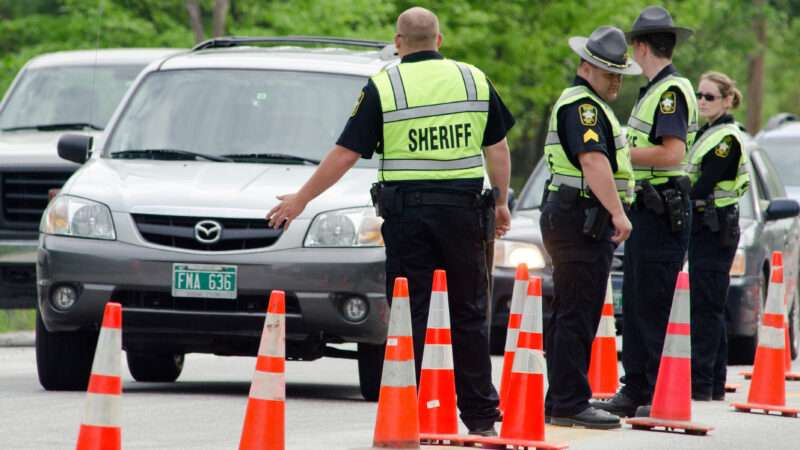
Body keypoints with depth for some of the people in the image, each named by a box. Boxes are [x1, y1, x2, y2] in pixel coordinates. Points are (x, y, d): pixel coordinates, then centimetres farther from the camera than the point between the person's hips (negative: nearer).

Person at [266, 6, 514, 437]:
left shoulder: (383, 87, -3)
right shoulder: (474, 80, 5)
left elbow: (344, 154, -3)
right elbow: (497, 147, 11)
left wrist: (300, 199, 5)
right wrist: (501, 203, 24)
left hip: (407, 210, -2)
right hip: (464, 207, 2)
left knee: (408, 316, 2)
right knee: (469, 315, 10)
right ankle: (480, 415, 12)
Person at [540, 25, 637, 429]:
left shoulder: (587, 105, 22)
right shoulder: (582, 104, -13)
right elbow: (593, 160, -26)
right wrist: (618, 212, -31)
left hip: (576, 224, 11)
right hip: (582, 223, -11)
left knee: (569, 316, 14)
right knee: (577, 316, -10)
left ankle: (560, 402, 19)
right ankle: (571, 403, -11)